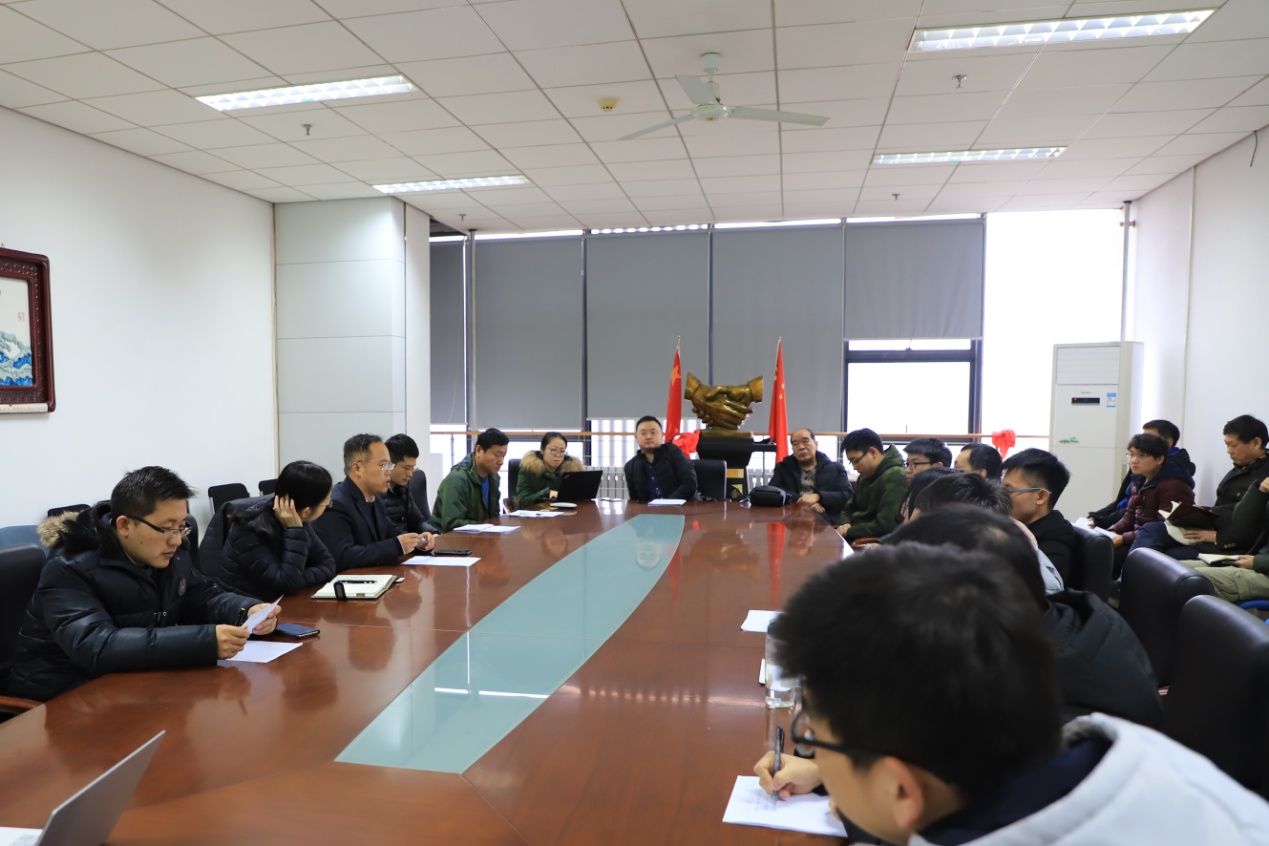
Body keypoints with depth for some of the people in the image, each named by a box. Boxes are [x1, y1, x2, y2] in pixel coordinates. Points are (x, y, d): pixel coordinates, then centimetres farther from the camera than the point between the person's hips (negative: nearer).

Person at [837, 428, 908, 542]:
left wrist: (848, 532, -15)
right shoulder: (866, 476, 11)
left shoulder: (895, 477, -18)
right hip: (858, 537, 8)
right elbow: (849, 509, 19)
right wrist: (845, 523, -3)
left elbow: (884, 526, -24)